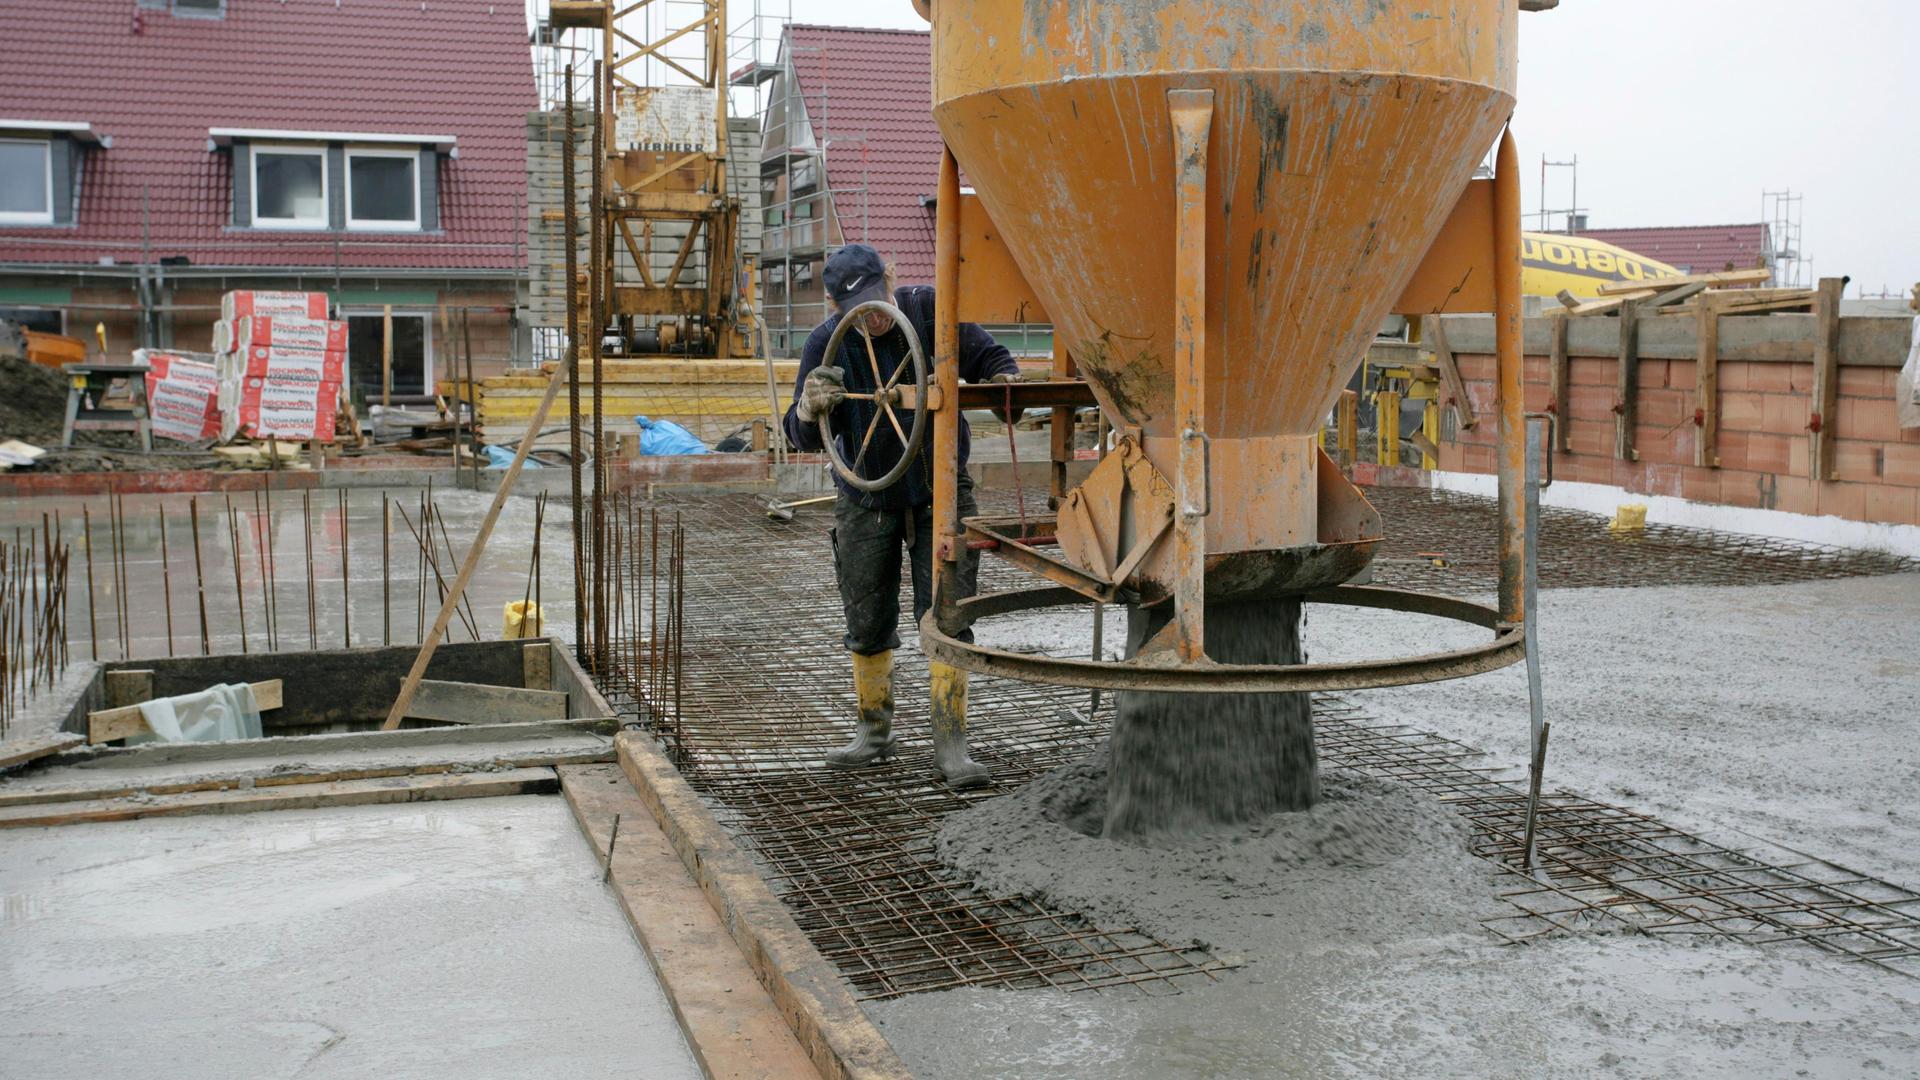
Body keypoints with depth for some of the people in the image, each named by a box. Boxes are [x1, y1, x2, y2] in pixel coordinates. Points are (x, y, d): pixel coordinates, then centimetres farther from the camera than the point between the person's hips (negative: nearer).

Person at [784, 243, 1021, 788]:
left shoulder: (929, 310, -11)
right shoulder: (826, 343, -9)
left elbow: (991, 357, -4)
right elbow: (803, 437, -10)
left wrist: (1003, 382, -27)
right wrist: (810, 406, -33)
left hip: (940, 495, -1)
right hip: (867, 503, 2)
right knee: (868, 625, 10)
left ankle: (950, 742, -2)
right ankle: (874, 729, 29)